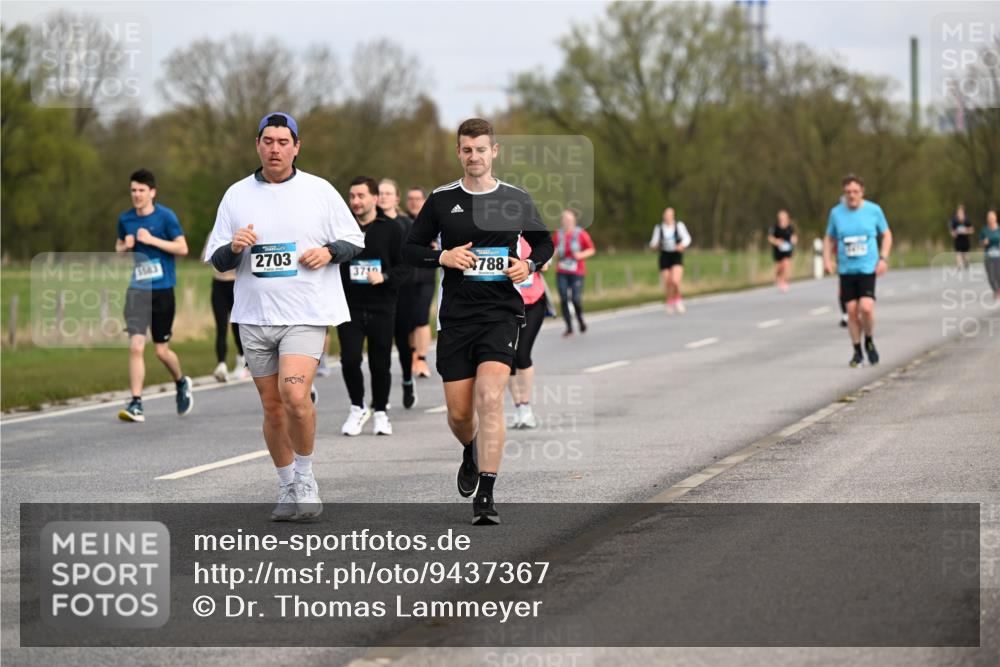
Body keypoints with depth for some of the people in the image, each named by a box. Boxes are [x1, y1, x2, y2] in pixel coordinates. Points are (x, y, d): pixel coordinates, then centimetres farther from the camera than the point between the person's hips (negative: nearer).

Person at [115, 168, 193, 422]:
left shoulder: (166, 216, -5)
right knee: (135, 346, -11)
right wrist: (125, 247, -2)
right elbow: (119, 247, 21)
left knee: (161, 350, 5)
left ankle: (182, 383, 35)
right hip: (137, 289, 3)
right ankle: (136, 403, -9)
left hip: (162, 290, -3)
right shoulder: (125, 219, 6)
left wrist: (152, 240, -18)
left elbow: (182, 248, -9)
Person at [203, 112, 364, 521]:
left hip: (307, 314, -3)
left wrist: (329, 251, -12)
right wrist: (234, 247, -13)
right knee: (272, 407, 7)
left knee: (295, 395, -20)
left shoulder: (319, 191, 2)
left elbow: (354, 242, 8)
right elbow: (216, 260, 9)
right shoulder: (236, 195, 7)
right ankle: (288, 488, 22)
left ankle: (306, 479, -1)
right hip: (255, 317, 3)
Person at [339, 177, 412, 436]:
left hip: (382, 308, -1)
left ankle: (381, 411, 23)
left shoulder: (391, 229, 0)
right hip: (349, 306, 1)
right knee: (349, 359, -11)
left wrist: (385, 277, -17)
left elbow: (406, 267, 0)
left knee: (380, 363, 4)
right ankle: (358, 408, 10)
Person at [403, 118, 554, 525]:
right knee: (459, 412, 4)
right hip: (456, 315, 1)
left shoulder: (516, 200, 5)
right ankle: (471, 452, 41)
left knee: (489, 396, -19)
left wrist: (529, 265, -2)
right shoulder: (442, 200, 4)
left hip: (502, 312, -1)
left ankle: (485, 496, -18)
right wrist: (442, 257, -10)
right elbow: (410, 249, 9)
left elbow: (543, 242, 19)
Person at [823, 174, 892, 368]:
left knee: (866, 307, -17)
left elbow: (886, 235, 10)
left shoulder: (874, 210, -2)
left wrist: (883, 258, -3)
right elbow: (829, 238, 15)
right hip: (846, 270, 2)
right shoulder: (836, 213, 2)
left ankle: (869, 342, 9)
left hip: (868, 268, -2)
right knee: (852, 310, 0)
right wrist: (827, 259, -1)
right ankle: (857, 352, 14)